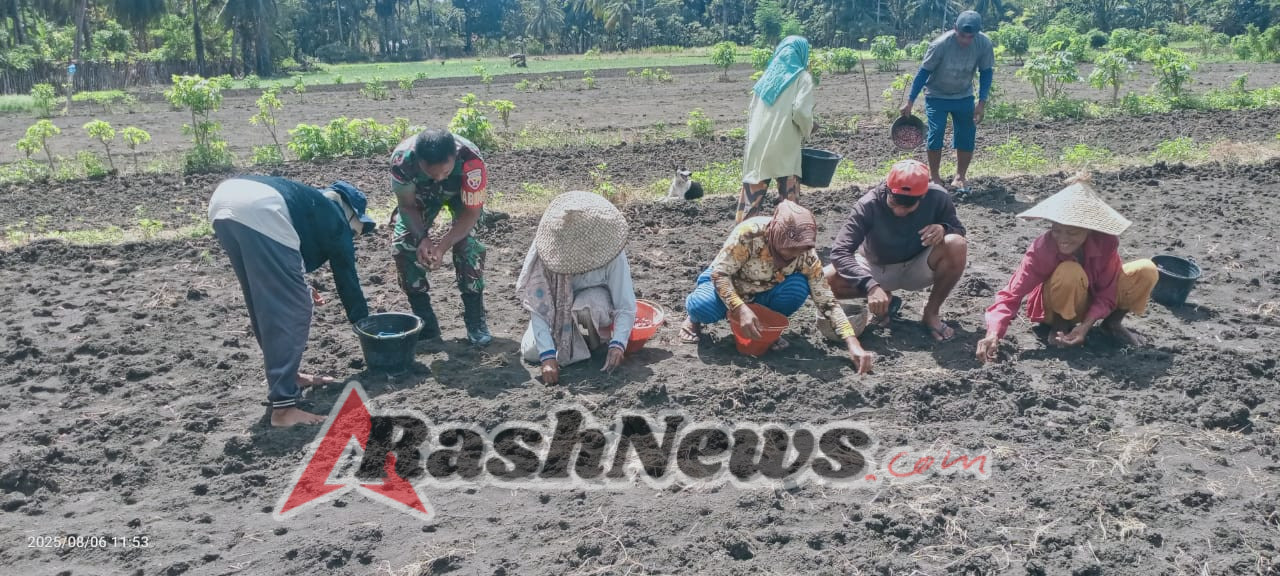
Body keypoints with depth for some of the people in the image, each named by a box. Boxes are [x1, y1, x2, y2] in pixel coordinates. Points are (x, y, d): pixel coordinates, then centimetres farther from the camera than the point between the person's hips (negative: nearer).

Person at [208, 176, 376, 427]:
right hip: (258, 210, -8)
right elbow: (347, 278, 24)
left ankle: (287, 376, 32)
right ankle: (283, 407, -4)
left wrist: (300, 288, 41)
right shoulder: (335, 219, 21)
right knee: (291, 310, -2)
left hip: (222, 200, 9)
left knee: (265, 305, 22)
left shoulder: (312, 204, 39)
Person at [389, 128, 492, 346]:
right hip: (421, 193, 2)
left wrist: (443, 246, -40)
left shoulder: (471, 160, -43)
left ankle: (475, 320, -6)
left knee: (468, 244, -22)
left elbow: (471, 212, -29)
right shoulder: (402, 158, -38)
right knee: (402, 243, -14)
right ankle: (424, 320, -1)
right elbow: (407, 205, -20)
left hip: (461, 193, -2)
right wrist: (422, 238, -36)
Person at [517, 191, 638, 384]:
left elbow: (626, 306, -27)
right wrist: (548, 356, -40)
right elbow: (538, 306, -30)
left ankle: (599, 341, -5)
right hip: (557, 307, 2)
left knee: (588, 304, -38)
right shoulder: (547, 250, -31)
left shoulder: (610, 253, -31)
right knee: (531, 352, -19)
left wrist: (617, 345, -44)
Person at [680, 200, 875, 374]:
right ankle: (694, 318, 1)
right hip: (725, 283, -2)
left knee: (798, 287, -29)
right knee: (705, 307, -37)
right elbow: (719, 273, -29)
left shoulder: (807, 255, -23)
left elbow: (827, 301, -22)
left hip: (762, 295, 3)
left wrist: (854, 345, -33)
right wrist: (741, 309, -44)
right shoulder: (750, 233, -34)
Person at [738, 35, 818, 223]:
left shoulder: (767, 76, 16)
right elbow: (800, 111, -15)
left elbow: (753, 113, 15)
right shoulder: (802, 77, -1)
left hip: (757, 148, 5)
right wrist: (808, 130, 4)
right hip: (785, 151, -5)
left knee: (750, 201, 9)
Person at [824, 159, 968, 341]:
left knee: (956, 245, -30)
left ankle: (932, 313, -8)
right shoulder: (869, 205, -27)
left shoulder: (937, 197, -22)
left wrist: (943, 228, -31)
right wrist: (871, 286, -46)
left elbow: (958, 230, -5)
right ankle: (886, 299, 1)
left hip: (917, 269, 1)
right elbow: (840, 252, -32)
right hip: (877, 270, 0)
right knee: (825, 280, -27)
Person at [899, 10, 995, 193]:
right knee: (935, 135, -11)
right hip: (937, 96, -3)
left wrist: (982, 102, -13)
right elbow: (924, 72, -18)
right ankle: (935, 177, 4)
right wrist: (910, 102, -16)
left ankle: (959, 177, 13)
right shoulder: (940, 44, -28)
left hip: (964, 97, 3)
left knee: (968, 137, -1)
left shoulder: (984, 44, -19)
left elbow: (986, 73, -6)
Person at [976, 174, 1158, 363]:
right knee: (1070, 272, -37)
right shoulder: (1042, 248, -30)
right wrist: (994, 333, -49)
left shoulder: (1106, 242, -25)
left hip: (1095, 301, 3)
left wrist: (1086, 326, -32)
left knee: (1147, 271, -20)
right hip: (1058, 305, -3)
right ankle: (1061, 325, -9)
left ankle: (1113, 322, 5)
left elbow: (1107, 293, -17)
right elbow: (1013, 293, -33)